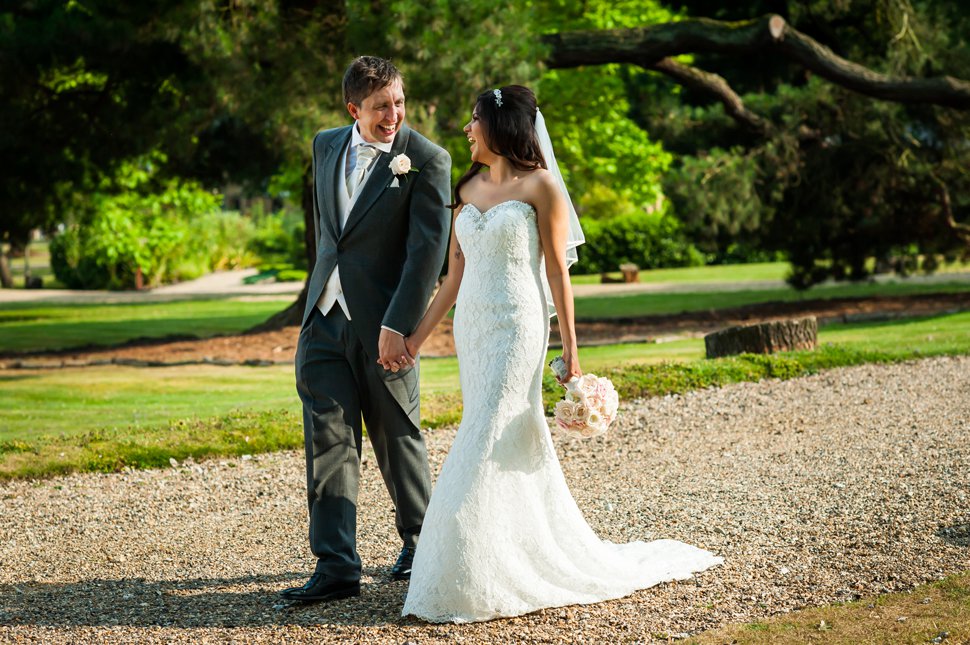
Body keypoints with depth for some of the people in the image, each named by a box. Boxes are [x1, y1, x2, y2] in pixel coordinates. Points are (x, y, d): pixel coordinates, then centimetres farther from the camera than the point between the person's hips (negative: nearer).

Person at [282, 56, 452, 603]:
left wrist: (397, 326, -21)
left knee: (397, 437, 10)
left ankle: (419, 538, 31)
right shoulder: (326, 146, 8)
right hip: (324, 317, 5)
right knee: (328, 440, -1)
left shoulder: (427, 161, -10)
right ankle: (337, 567, 0)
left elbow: (428, 250, -16)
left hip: (383, 327, -5)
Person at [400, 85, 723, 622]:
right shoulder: (468, 188, 12)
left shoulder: (540, 186, -6)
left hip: (516, 330, -7)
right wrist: (418, 336, 11)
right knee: (511, 444, 10)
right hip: (471, 329, 7)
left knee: (483, 450, -10)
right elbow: (455, 274, 14)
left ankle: (476, 585, -3)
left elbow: (557, 270, -7)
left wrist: (570, 348, -8)